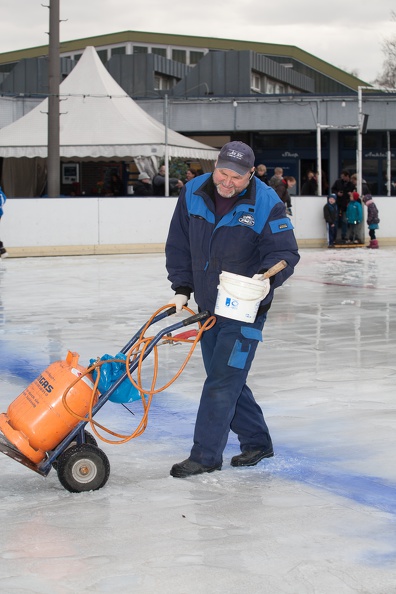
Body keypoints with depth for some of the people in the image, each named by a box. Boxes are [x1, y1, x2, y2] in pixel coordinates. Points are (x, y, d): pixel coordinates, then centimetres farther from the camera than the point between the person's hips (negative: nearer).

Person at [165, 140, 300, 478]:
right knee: (228, 379, 14)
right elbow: (179, 245, 6)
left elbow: (285, 252, -13)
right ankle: (256, 442, 29)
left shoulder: (266, 204, -15)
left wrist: (268, 275, -33)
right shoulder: (193, 193, -3)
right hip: (208, 307, 6)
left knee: (222, 382, -8)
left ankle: (205, 456, 0)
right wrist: (182, 288, 2)